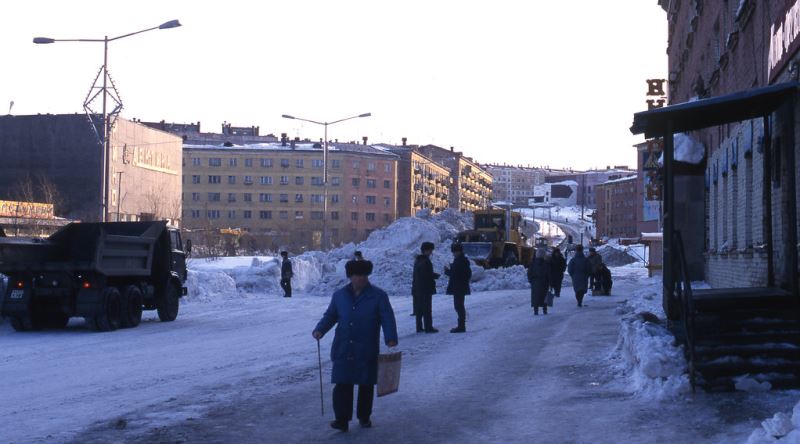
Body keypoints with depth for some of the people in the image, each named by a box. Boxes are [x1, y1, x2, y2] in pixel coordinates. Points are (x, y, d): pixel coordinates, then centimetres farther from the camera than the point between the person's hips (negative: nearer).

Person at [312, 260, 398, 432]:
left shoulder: (378, 296, -1)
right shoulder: (339, 295, 8)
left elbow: (387, 318, -7)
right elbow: (330, 315, 14)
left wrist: (391, 338, -21)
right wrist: (320, 330, -4)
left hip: (367, 352, -1)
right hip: (343, 351, 1)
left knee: (366, 385, 9)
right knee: (342, 385, -6)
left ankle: (364, 417, 24)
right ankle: (342, 419, -4)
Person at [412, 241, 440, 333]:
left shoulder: (417, 260, 13)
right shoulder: (426, 261, -17)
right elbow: (429, 275, -21)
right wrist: (436, 276, -4)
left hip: (417, 288, 9)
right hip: (426, 289, -9)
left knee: (419, 309, 12)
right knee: (427, 309, -4)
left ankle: (419, 327, 16)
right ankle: (428, 327, -3)